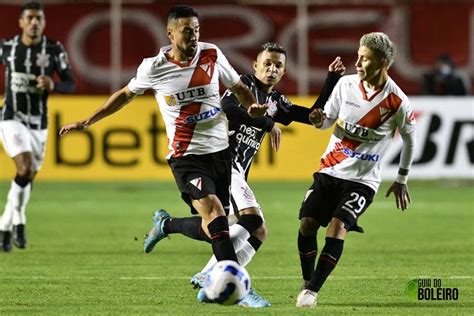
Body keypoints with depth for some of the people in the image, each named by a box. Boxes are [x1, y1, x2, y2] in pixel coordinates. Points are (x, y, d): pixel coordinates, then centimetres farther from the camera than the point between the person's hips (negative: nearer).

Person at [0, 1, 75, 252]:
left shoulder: (54, 50, -4)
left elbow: (70, 85, -3)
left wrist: (53, 85, -23)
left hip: (39, 125, 3)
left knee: (28, 179, 10)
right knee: (26, 169, -24)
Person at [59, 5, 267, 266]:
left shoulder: (211, 55, 1)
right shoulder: (153, 68, -4)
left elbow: (238, 88, 16)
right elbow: (126, 94, 14)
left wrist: (253, 107, -6)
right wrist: (87, 122, 18)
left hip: (220, 150, 5)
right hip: (185, 156, -5)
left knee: (211, 226, 4)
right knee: (214, 211, -24)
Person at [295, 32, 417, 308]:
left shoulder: (397, 103, -12)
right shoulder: (346, 84, -3)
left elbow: (410, 139, 4)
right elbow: (329, 119, 9)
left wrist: (402, 180, 10)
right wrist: (320, 120, -17)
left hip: (363, 179, -4)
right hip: (330, 170, 4)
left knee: (338, 226, -21)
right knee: (307, 223, -8)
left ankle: (312, 291, -15)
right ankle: (307, 282, 12)